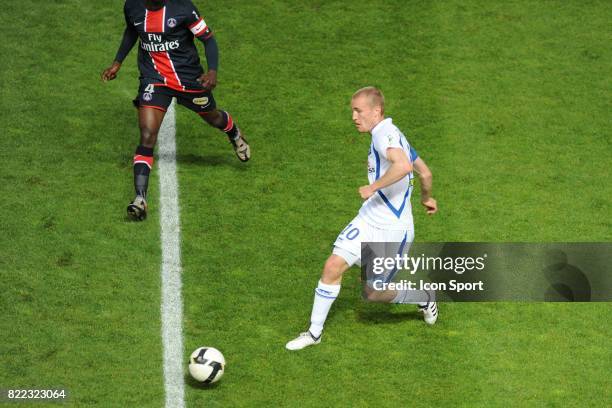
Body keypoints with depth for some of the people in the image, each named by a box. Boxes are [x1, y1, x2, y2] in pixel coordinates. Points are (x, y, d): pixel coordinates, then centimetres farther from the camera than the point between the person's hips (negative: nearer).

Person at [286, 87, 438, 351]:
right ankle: (314, 332, 6)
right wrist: (426, 199, 38)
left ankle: (424, 299, 29)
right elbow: (425, 173, 21)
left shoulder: (384, 133, -18)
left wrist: (373, 187, -26)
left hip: (393, 229, -9)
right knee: (333, 266, -3)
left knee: (377, 293, 0)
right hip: (368, 220, 9)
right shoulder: (392, 135, 12)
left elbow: (403, 165, -38)